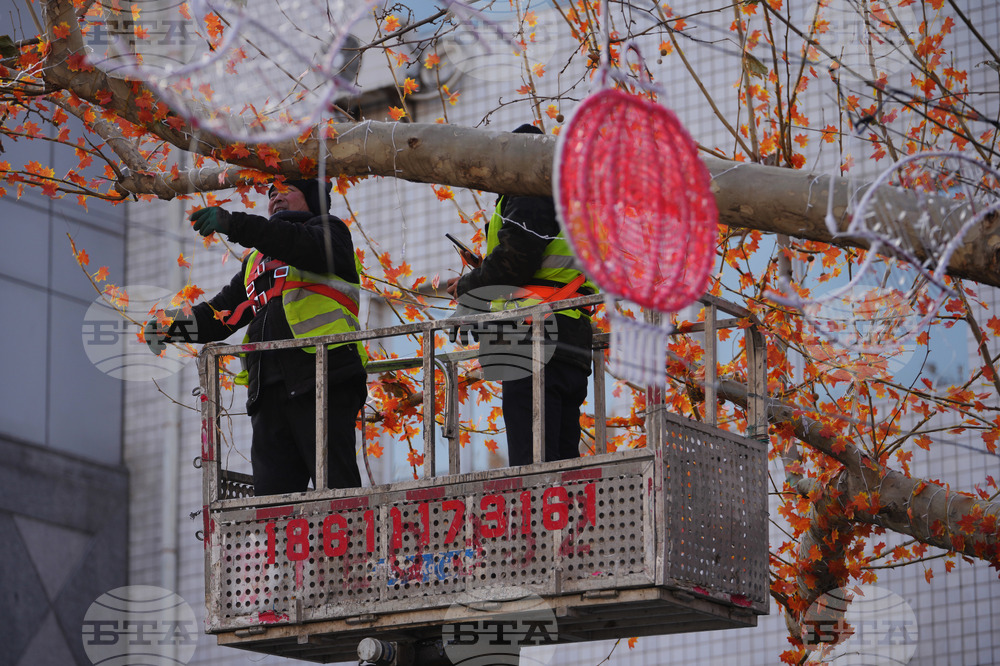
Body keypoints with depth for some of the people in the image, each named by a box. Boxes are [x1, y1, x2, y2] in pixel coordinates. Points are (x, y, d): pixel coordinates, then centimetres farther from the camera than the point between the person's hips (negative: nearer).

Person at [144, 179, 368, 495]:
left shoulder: (328, 230, 13)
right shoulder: (257, 259, 32)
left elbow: (308, 247, -12)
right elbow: (220, 314, 22)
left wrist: (236, 225, -22)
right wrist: (174, 325, 0)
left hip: (323, 379, -6)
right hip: (269, 392, 6)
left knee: (336, 489, -13)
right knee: (272, 497, -2)